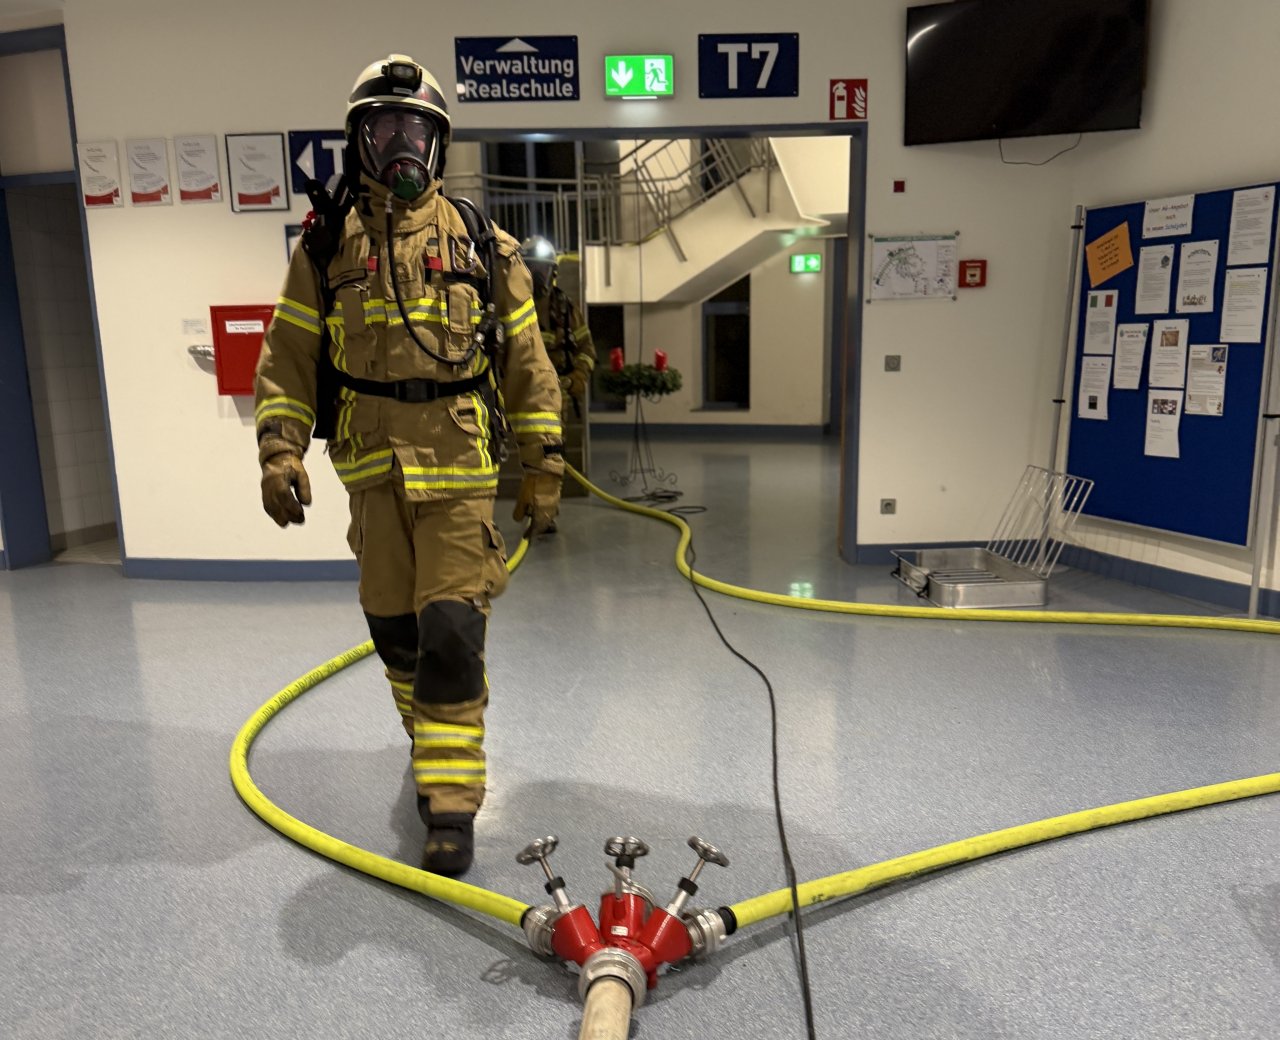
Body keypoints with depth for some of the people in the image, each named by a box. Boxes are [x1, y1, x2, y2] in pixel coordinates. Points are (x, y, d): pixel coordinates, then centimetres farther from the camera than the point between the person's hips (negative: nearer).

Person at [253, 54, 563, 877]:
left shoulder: (481, 244, 4)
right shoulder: (327, 245, 7)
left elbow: (527, 362, 6)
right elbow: (288, 359, 8)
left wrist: (544, 467, 4)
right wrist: (280, 450, -6)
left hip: (459, 473, -2)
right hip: (372, 471, 3)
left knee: (451, 632, -9)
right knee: (395, 629, 13)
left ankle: (451, 802, 3)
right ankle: (432, 747, 39)